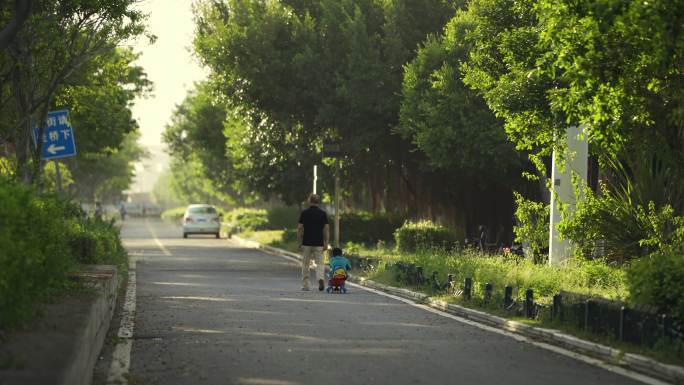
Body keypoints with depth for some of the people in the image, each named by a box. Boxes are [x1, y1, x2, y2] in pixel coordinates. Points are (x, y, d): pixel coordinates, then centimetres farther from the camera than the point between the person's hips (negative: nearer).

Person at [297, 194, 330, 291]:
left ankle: (305, 285, 13)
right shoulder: (323, 213, 1)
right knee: (319, 263, 3)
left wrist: (299, 243, 4)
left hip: (306, 243, -1)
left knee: (305, 265, 10)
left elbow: (300, 228, -3)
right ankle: (321, 279, -23)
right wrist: (326, 243, 3)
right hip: (319, 243, 1)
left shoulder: (304, 213, -2)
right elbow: (326, 229, -1)